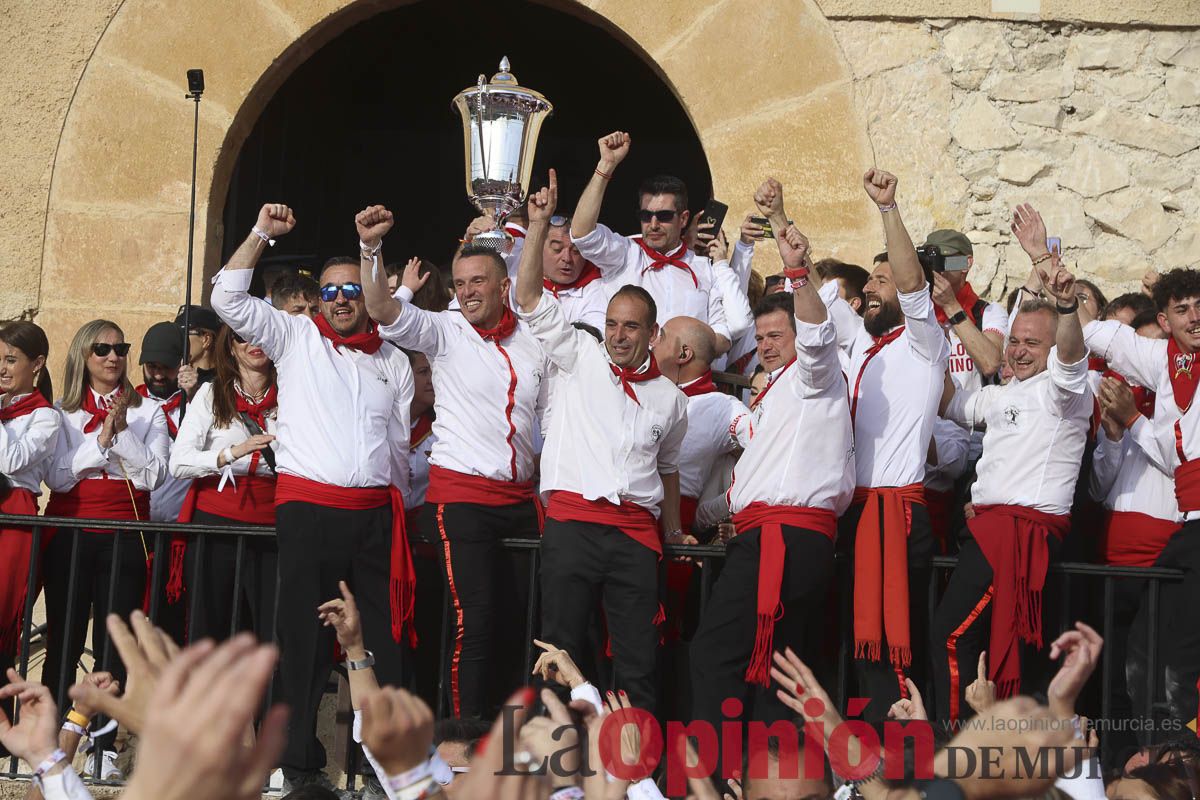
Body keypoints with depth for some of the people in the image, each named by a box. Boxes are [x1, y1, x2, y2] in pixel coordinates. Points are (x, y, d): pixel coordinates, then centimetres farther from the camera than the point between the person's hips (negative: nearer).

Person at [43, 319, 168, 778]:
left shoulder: (147, 413, 8)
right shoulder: (62, 413, 8)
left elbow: (153, 474, -3)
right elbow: (57, 476, -4)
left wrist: (121, 431, -10)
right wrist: (100, 438, -11)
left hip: (124, 537, 0)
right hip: (70, 533, 0)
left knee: (114, 642, -1)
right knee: (63, 641, 0)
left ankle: (105, 748, 5)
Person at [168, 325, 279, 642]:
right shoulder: (212, 394, 6)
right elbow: (178, 463, -6)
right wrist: (233, 453, -18)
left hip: (270, 528, 1)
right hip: (216, 522, -1)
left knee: (274, 634, -6)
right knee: (209, 632, 2)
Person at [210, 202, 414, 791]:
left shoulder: (394, 362, 17)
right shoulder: (296, 339, 9)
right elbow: (228, 298, -1)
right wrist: (261, 234, -2)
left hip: (376, 513, 3)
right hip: (307, 507, -2)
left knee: (387, 637, 2)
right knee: (303, 637, 0)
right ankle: (300, 763, 8)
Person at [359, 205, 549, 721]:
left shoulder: (534, 343, 9)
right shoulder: (443, 333, -2)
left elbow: (549, 415, 17)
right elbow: (383, 310, -18)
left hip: (520, 499, 5)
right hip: (460, 497, -5)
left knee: (524, 616, 8)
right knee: (475, 619, -11)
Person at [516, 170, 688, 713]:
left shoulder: (669, 398, 16)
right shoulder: (579, 359, 9)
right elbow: (529, 298, 2)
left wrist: (674, 533, 22)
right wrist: (539, 223, -4)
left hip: (636, 532, 2)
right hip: (573, 521, -2)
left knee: (638, 664, 2)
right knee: (559, 652, -4)